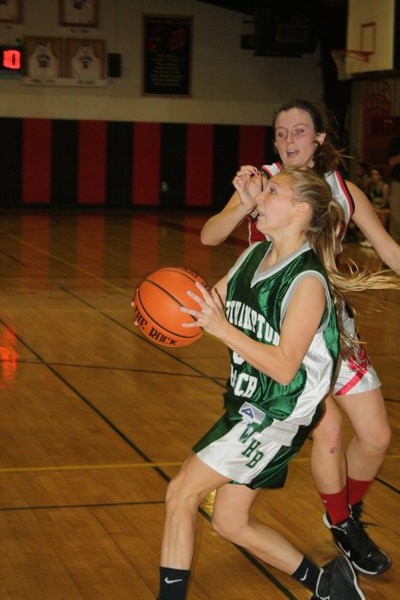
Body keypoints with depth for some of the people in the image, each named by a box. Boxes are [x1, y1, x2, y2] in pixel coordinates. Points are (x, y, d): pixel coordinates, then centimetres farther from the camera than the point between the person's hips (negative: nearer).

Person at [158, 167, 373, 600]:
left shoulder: (308, 281, -21)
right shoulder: (255, 255, 4)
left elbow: (284, 368, -24)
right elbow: (212, 303, 10)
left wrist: (221, 328, -30)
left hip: (278, 417, -9)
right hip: (245, 405, 9)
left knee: (181, 492, -11)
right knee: (231, 522, 14)